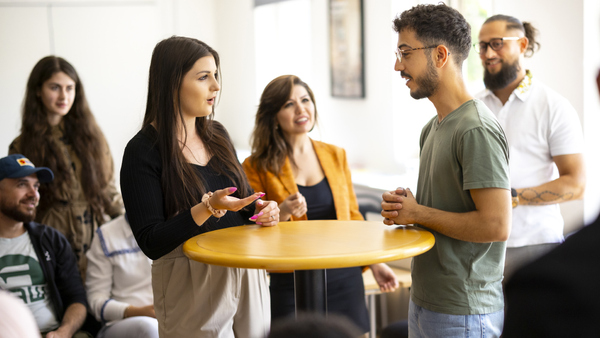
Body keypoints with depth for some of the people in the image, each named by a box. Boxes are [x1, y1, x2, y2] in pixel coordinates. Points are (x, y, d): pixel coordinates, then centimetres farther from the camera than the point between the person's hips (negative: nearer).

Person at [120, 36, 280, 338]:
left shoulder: (217, 135, 8)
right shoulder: (143, 151, -13)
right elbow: (152, 244, -16)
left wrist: (261, 209, -2)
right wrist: (207, 208, -27)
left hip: (246, 275, 6)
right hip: (192, 285, -6)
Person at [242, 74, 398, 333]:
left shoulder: (335, 156, 8)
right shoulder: (257, 167, -3)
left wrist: (375, 263, 11)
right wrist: (280, 214, -20)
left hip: (345, 279, 3)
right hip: (291, 285, -3)